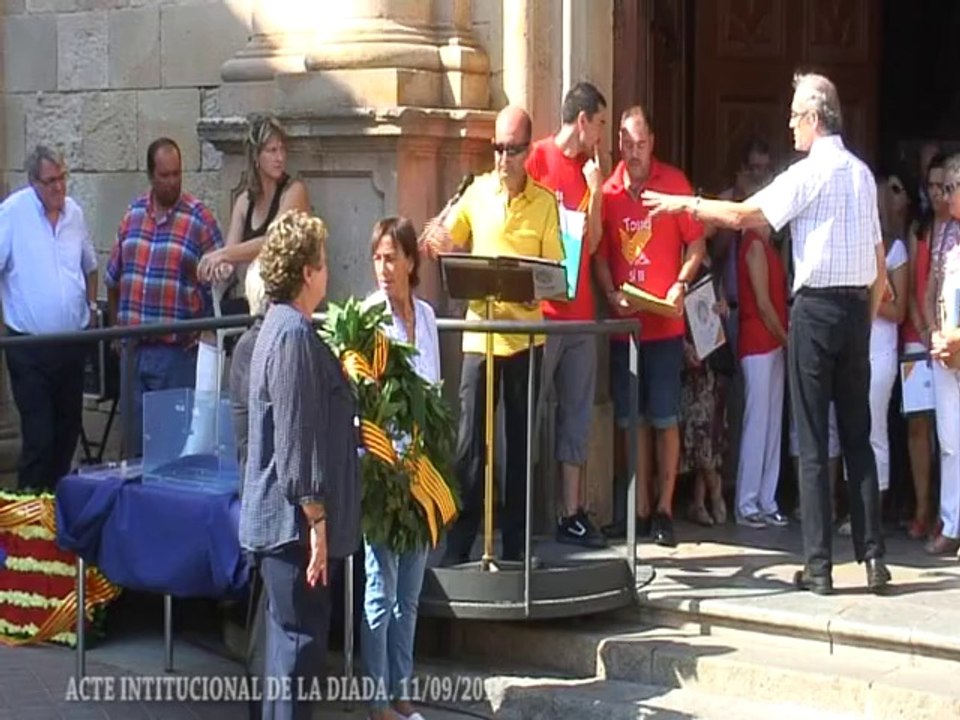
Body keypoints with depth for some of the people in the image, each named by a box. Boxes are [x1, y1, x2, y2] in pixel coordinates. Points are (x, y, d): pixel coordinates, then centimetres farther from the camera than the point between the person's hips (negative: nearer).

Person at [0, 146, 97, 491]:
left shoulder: (75, 212, 7)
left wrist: (92, 304, 15)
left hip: (72, 342, 6)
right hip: (30, 348, -6)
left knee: (68, 432, 15)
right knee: (39, 438, -8)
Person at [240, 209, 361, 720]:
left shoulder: (281, 326, 14)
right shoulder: (293, 334, -18)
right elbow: (296, 438, -22)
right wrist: (315, 518, -21)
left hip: (284, 519, 11)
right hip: (296, 520, -11)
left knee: (292, 636, 17)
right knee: (300, 641, -5)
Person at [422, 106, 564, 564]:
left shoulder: (545, 203, 1)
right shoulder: (476, 192, 5)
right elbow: (448, 247, 11)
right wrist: (437, 243, -11)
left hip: (526, 335, 0)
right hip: (479, 332, 1)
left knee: (522, 443, 7)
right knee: (469, 443, -2)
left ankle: (515, 547, 15)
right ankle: (458, 547, 5)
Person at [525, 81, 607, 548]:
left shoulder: (588, 170, 17)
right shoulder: (538, 159, -3)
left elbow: (591, 243, 13)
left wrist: (594, 190, 4)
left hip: (580, 311, 7)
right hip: (540, 309, -7)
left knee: (577, 412, 7)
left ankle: (573, 514, 10)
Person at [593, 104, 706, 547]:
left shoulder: (674, 183, -2)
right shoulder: (608, 191, 5)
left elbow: (696, 245, 1)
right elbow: (599, 254, 9)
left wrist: (680, 287, -14)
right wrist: (612, 295, -7)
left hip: (665, 323, -3)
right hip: (623, 323, 3)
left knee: (664, 419, -1)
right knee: (632, 419, 8)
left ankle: (664, 509, 6)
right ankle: (639, 510, 16)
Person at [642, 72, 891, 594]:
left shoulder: (810, 174, -9)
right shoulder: (863, 174, 12)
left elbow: (741, 215, -12)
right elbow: (880, 266, 17)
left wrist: (686, 204, 0)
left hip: (816, 306, -6)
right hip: (857, 304, 6)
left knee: (812, 441, -2)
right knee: (858, 435, 9)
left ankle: (819, 565, 0)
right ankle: (872, 557, 7)